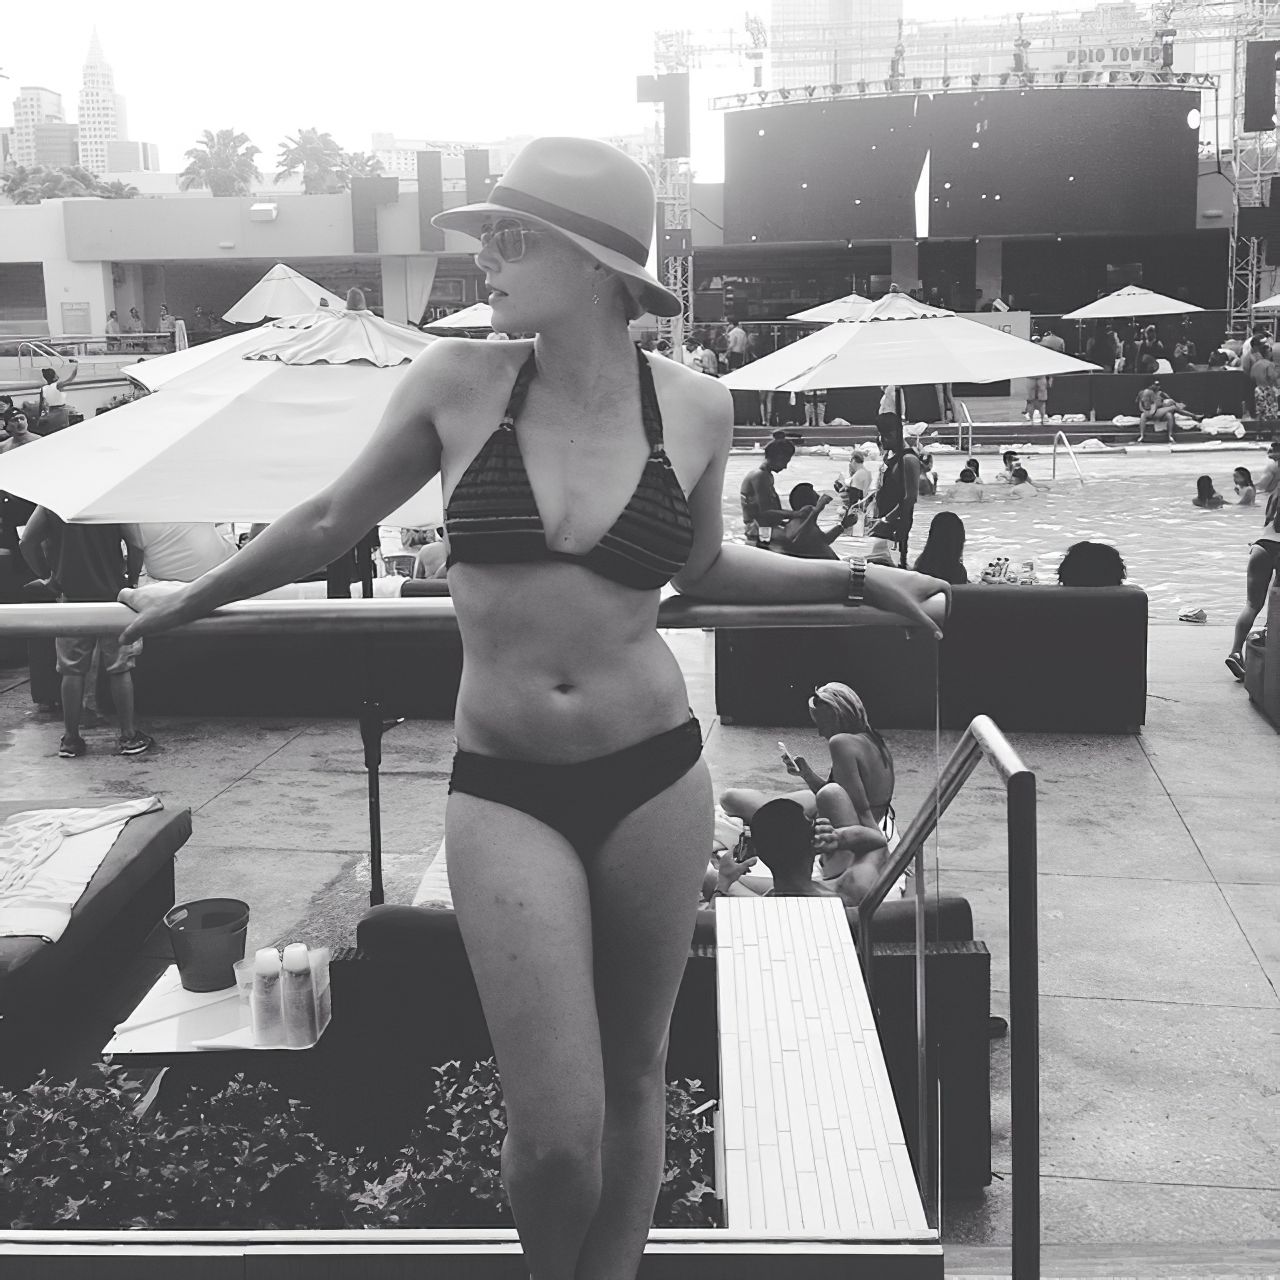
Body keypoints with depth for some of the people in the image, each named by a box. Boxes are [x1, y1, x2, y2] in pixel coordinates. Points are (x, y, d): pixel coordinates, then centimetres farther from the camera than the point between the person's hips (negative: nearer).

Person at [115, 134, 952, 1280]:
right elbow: (332, 521, 11)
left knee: (634, 1075, 14)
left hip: (654, 777, 1)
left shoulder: (694, 408, -2)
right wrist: (190, 600, 22)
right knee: (557, 1132, -5)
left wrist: (857, 578, 14)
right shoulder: (458, 384, -5)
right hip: (504, 793, -1)